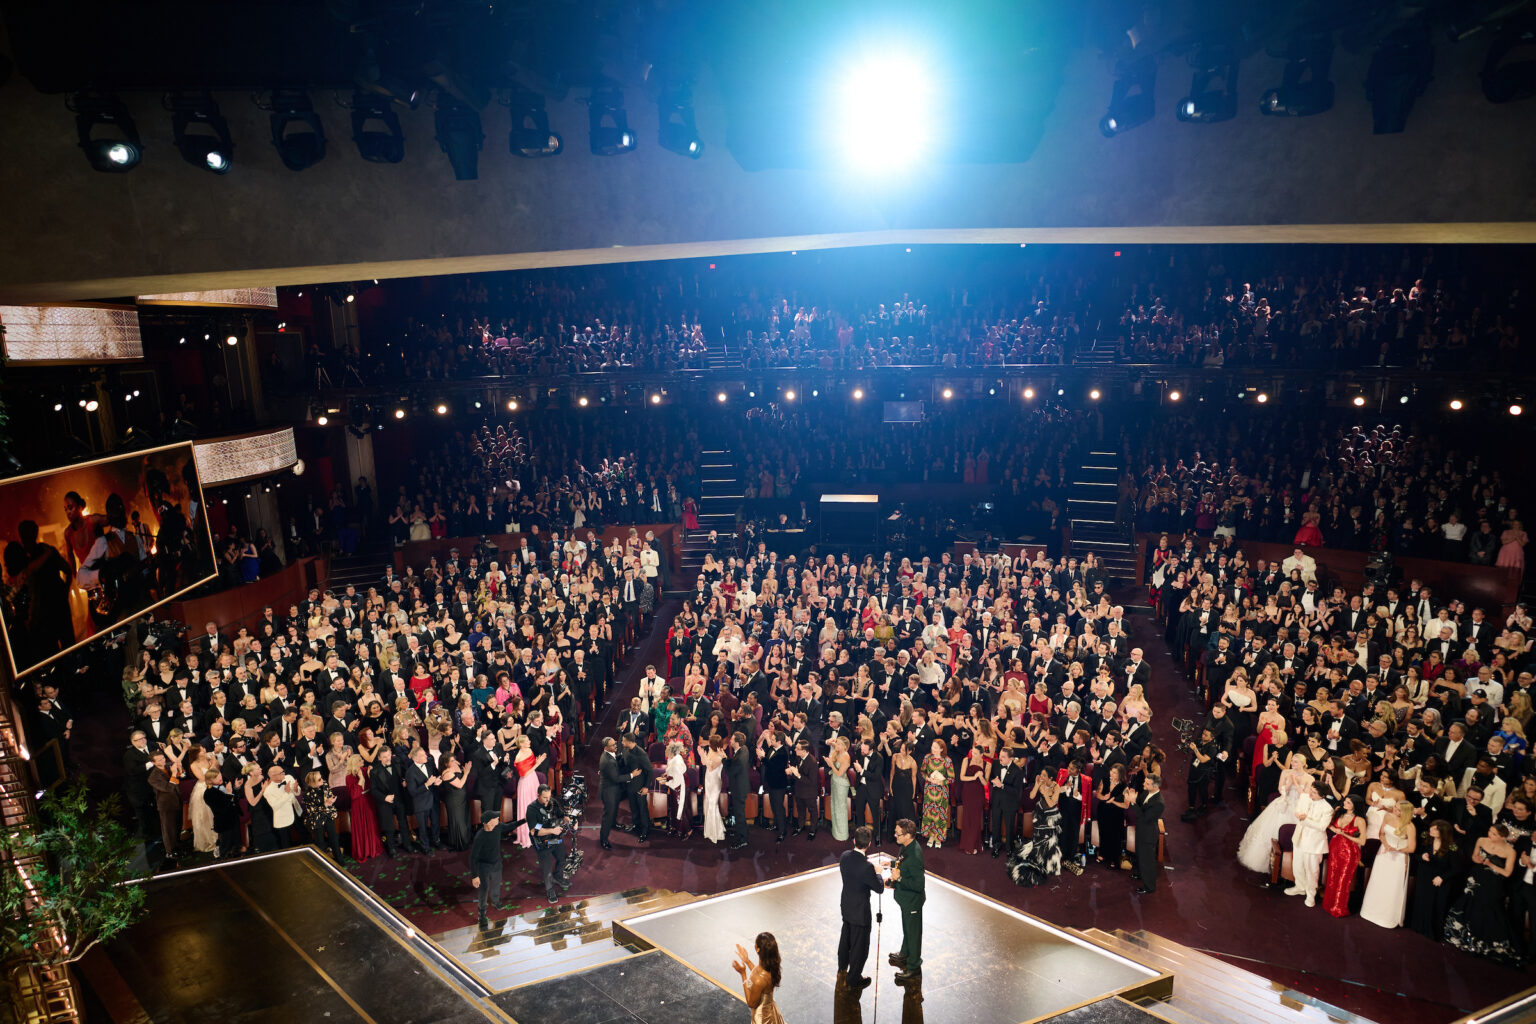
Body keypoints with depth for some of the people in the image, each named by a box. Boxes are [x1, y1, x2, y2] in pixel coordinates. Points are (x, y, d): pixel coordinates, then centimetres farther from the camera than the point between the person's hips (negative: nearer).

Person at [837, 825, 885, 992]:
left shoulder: (845, 856, -13)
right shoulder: (866, 867, -33)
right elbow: (879, 889, -21)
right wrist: (878, 873, -2)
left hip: (846, 906, 7)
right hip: (860, 910, -7)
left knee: (845, 938, 29)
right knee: (859, 945, 14)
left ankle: (842, 969, 51)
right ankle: (853, 980, 29)